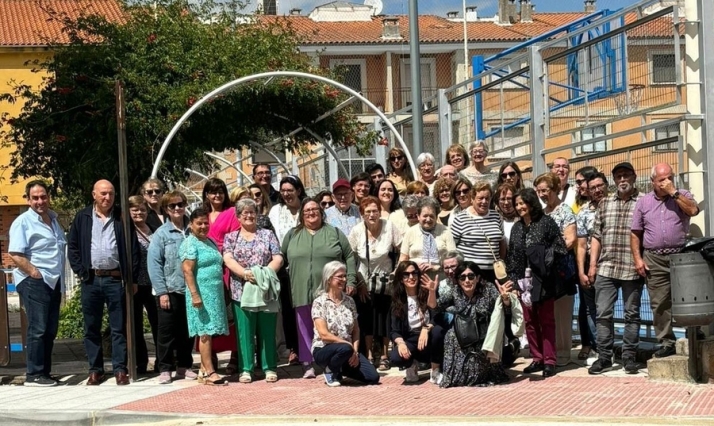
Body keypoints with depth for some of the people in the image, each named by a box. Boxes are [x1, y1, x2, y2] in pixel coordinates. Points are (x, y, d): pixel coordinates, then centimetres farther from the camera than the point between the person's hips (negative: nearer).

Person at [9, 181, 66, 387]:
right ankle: (34, 375, -6)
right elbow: (15, 255, -16)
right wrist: (35, 273, -19)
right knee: (38, 329, -10)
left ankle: (44, 372, 15)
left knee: (50, 330, 9)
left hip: (54, 282, 8)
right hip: (34, 282, -8)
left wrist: (60, 278, 13)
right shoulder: (23, 222, -7)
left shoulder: (54, 220, 16)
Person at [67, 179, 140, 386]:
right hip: (90, 280, 1)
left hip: (115, 279, -1)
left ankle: (120, 369, 6)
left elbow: (134, 250, 2)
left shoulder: (122, 218, 4)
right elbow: (72, 247, 8)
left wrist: (132, 278, -4)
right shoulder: (82, 218, 7)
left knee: (119, 328, 1)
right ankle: (95, 369, 14)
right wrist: (80, 271, -3)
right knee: (91, 328, 7)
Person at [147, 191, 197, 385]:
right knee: (166, 331, 2)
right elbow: (154, 264, -7)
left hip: (190, 290, 3)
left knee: (188, 330, 11)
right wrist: (162, 291, -12)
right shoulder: (161, 233, -4)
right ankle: (165, 369, 10)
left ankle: (184, 366, 22)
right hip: (169, 291, -3)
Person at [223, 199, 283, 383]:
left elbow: (278, 258, 2)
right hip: (241, 291, 0)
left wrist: (265, 272, -15)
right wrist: (245, 273, -19)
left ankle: (270, 368, 9)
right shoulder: (231, 237, 10)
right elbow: (228, 259, -4)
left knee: (267, 331, 3)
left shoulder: (268, 235, 11)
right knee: (245, 332, 0)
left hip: (266, 290, 0)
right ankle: (246, 369, 5)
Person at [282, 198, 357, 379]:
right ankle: (307, 365, 8)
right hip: (302, 292, 1)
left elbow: (349, 257, 6)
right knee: (304, 329, 3)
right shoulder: (292, 235, 11)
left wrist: (350, 281, -1)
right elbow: (281, 258, 14)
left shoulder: (334, 233, 7)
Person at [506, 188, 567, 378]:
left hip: (543, 281, -5)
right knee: (530, 321, 8)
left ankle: (549, 361, 3)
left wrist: (547, 260, -17)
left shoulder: (546, 223, -4)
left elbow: (559, 248, -6)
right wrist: (512, 279, 7)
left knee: (546, 321, 1)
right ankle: (537, 358, 16)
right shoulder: (517, 227, 12)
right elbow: (511, 255, 13)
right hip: (523, 280, 5)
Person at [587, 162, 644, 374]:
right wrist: (592, 264, 6)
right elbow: (596, 236, 12)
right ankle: (604, 357, 8)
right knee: (603, 313, 2)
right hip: (606, 269, 3)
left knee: (632, 314, 6)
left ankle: (629, 357, 13)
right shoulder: (604, 203, 11)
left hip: (633, 269, -3)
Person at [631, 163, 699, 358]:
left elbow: (693, 210, -14)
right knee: (660, 304, 1)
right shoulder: (643, 202, 12)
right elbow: (635, 233, 10)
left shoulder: (682, 196, 8)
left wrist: (673, 192, -10)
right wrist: (637, 259, 1)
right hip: (654, 260, 2)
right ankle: (667, 343, 8)